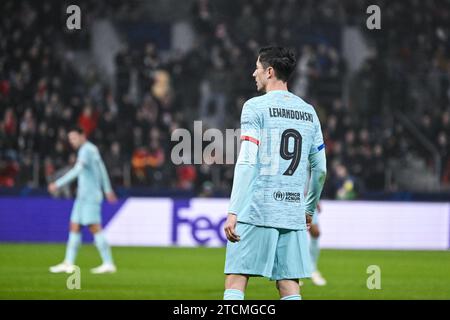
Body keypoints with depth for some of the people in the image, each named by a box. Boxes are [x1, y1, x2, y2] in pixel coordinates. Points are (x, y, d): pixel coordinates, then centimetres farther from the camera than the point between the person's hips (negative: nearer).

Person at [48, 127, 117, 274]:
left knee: (95, 228, -11)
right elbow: (102, 169, 29)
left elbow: (77, 170, -28)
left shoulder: (86, 150, -13)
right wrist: (108, 189, 39)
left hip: (90, 196, -10)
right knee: (74, 227, 8)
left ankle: (108, 263, -11)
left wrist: (58, 184, -32)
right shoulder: (92, 149, 18)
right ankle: (68, 263, 9)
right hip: (83, 196, 10)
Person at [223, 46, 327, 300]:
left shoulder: (255, 107, -2)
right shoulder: (309, 112, 15)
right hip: (293, 215, 5)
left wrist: (233, 212, -14)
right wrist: (310, 208, 30)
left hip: (257, 212, -5)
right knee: (290, 287, 4)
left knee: (235, 281, -4)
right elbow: (320, 169, 17)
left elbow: (247, 162, -11)